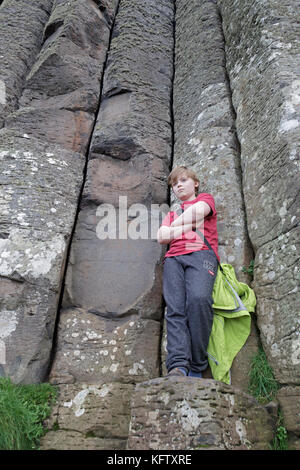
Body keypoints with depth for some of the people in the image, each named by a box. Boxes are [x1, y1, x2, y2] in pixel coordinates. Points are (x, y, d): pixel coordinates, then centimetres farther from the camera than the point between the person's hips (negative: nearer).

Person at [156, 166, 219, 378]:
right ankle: (178, 365, -34)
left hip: (201, 253, -3)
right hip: (174, 257, 4)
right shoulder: (173, 211, 37)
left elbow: (198, 211, 2)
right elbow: (161, 237, 17)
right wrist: (190, 226, 8)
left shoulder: (205, 198, 28)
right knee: (175, 309, -22)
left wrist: (175, 226, 15)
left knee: (198, 298, -32)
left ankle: (197, 366, -26)